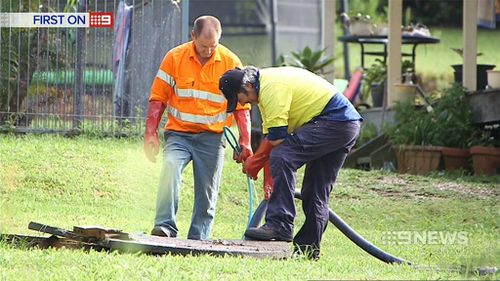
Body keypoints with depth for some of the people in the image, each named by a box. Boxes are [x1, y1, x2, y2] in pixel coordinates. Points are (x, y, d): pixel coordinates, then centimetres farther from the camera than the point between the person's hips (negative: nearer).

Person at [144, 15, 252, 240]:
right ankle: (165, 226, -27)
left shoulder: (230, 62, -2)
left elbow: (241, 106, 3)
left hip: (212, 137, 1)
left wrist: (245, 143, -3)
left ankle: (198, 240, 8)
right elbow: (158, 98, 1)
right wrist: (151, 133, -6)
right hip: (179, 133, -1)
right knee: (170, 166, -27)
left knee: (207, 192, 1)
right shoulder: (175, 57, -3)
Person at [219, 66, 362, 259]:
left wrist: (255, 161, -3)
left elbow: (277, 138, -19)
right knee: (317, 192, 13)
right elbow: (270, 135, 19)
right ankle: (308, 248, 17)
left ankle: (280, 225, -27)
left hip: (333, 122, -11)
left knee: (282, 157, -23)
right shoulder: (265, 85, 16)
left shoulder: (271, 88, -17)